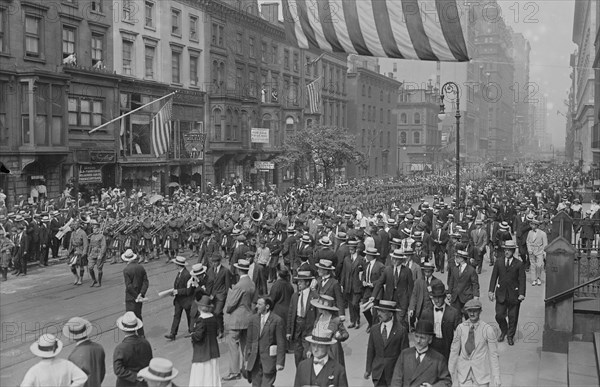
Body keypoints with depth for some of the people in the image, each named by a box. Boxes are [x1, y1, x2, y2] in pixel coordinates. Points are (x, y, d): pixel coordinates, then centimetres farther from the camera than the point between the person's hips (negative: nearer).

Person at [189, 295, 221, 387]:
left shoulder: (201, 320, -21)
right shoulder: (213, 318, 0)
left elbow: (198, 336, -24)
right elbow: (217, 332, 10)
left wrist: (193, 334, -4)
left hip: (202, 353, -7)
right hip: (213, 351, 7)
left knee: (200, 374, 3)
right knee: (212, 372, 15)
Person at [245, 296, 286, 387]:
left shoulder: (277, 320, -8)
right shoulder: (253, 319, 7)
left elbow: (281, 343, -8)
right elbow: (249, 340, 12)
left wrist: (280, 362, -12)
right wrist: (247, 359, 9)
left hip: (269, 359, -5)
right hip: (255, 358, 5)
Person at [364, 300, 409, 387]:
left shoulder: (401, 330, -8)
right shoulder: (374, 329, 3)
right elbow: (370, 350, 8)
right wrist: (368, 370, 8)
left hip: (395, 373, -3)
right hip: (377, 372, 3)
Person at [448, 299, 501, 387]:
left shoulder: (488, 329, -10)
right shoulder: (460, 328, -4)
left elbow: (494, 354, -7)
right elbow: (454, 350, 4)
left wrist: (496, 376, -6)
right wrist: (451, 371, 8)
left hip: (481, 373, -1)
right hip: (464, 372, 2)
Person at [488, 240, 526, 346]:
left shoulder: (519, 264, -2)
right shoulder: (498, 263, 6)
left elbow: (522, 280, -5)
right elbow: (494, 277, 6)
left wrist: (521, 294, -14)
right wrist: (491, 291, -2)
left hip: (514, 295, -2)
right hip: (501, 294, 2)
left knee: (513, 317, 6)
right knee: (499, 315, 1)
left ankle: (510, 336, 25)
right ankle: (503, 331, 29)